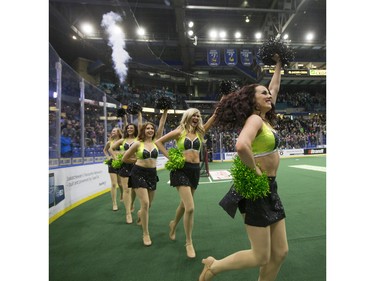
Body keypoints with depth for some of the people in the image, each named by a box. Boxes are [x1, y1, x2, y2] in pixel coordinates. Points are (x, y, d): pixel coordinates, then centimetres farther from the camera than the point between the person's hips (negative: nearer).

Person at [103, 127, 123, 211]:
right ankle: (114, 204, 3)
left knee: (121, 184, 10)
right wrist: (108, 157, 5)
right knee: (114, 184, -3)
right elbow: (105, 150, 19)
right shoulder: (109, 142, 1)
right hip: (112, 163, 1)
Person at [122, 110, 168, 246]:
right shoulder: (138, 143, -7)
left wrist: (165, 111, -8)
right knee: (145, 203, -13)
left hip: (152, 174, 5)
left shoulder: (155, 141, 2)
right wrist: (138, 160, 3)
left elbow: (161, 125, -4)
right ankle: (145, 234, 3)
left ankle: (140, 214, 53)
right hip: (139, 173, -4)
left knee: (148, 204, 16)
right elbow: (125, 158, 1)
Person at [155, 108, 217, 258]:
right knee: (190, 208, -11)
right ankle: (189, 243, 8)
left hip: (195, 170, 5)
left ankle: (174, 224, 50)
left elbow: (211, 121, -3)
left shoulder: (200, 132, 9)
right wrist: (169, 156, -9)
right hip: (181, 169, -5)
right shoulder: (179, 132, -3)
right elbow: (158, 141, -1)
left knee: (184, 203, 20)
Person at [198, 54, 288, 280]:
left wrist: (279, 65, 33)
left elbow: (275, 87, 27)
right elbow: (241, 146, -36)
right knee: (261, 257, 1)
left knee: (280, 253, 13)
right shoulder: (255, 119, -14)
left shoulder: (265, 119, 12)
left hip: (270, 188, 9)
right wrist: (256, 171, -22)